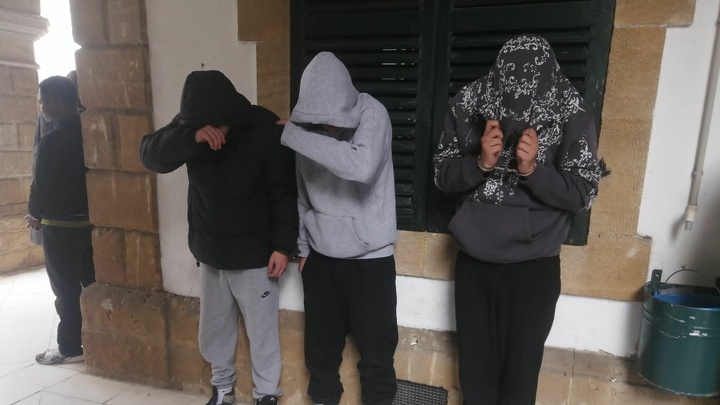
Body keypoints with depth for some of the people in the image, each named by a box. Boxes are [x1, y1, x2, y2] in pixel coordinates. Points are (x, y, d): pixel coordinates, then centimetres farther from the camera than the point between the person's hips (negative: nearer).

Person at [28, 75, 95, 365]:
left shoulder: (53, 140, -18)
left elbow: (42, 185, -13)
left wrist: (35, 214, 5)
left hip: (60, 226, -7)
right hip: (88, 219, 7)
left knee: (66, 290, 4)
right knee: (92, 283, 15)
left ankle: (69, 348, 17)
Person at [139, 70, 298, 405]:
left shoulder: (265, 131, -18)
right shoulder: (190, 124, -5)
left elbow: (284, 192, -13)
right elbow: (150, 155, -15)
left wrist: (283, 245, -17)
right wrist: (191, 137, -32)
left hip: (254, 254, -4)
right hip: (210, 252, 5)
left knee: (261, 330, 6)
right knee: (214, 328, 18)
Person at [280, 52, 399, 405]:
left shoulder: (372, 113, -13)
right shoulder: (309, 124, -1)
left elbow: (362, 166, -34)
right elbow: (304, 193, 9)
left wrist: (293, 134, -28)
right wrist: (302, 246, 10)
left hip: (369, 256, -4)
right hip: (321, 256, 4)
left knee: (376, 350, 9)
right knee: (321, 344, 19)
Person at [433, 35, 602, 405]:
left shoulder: (572, 115, -13)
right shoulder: (468, 105, -8)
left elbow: (583, 194, -9)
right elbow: (442, 176, -3)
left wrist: (533, 170, -26)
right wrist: (480, 163, -23)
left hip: (534, 266, -1)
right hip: (474, 261, 2)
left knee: (520, 368, 12)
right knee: (474, 363, 15)